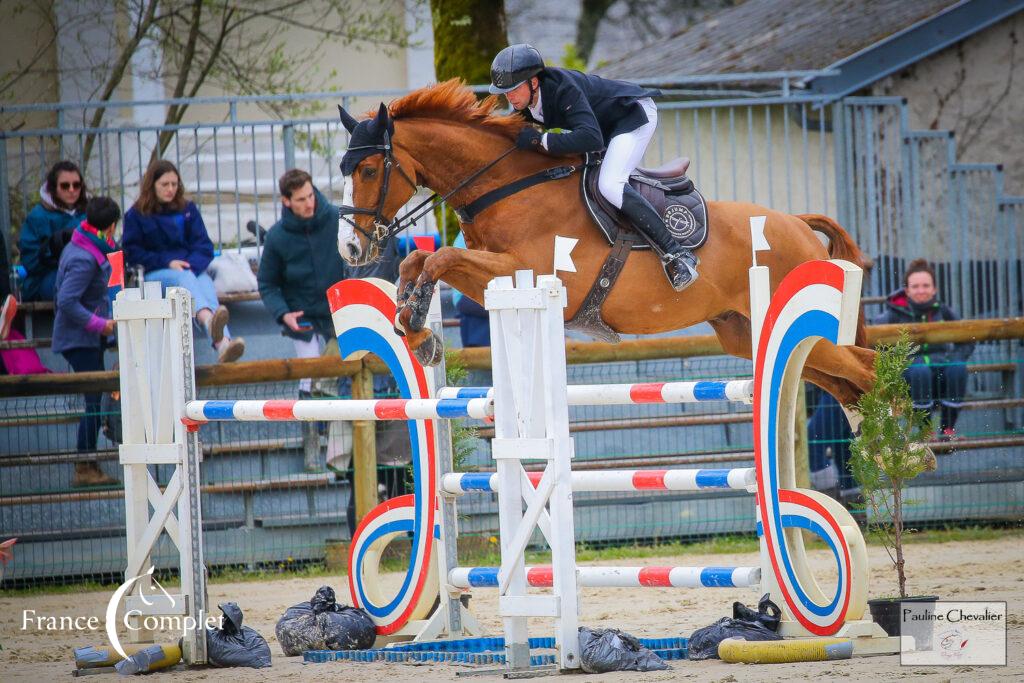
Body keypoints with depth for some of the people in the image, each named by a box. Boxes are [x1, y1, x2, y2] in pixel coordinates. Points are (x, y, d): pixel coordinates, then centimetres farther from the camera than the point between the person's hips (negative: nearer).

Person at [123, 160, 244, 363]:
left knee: (206, 284, -33)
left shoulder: (188, 209, 18)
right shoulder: (136, 215, 10)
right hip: (154, 274, -2)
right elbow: (131, 252, 2)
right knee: (184, 279, -36)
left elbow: (204, 247, 10)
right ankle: (209, 320, -72)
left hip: (192, 268, 2)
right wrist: (167, 262, -10)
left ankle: (223, 344, -62)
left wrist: (191, 265, -12)